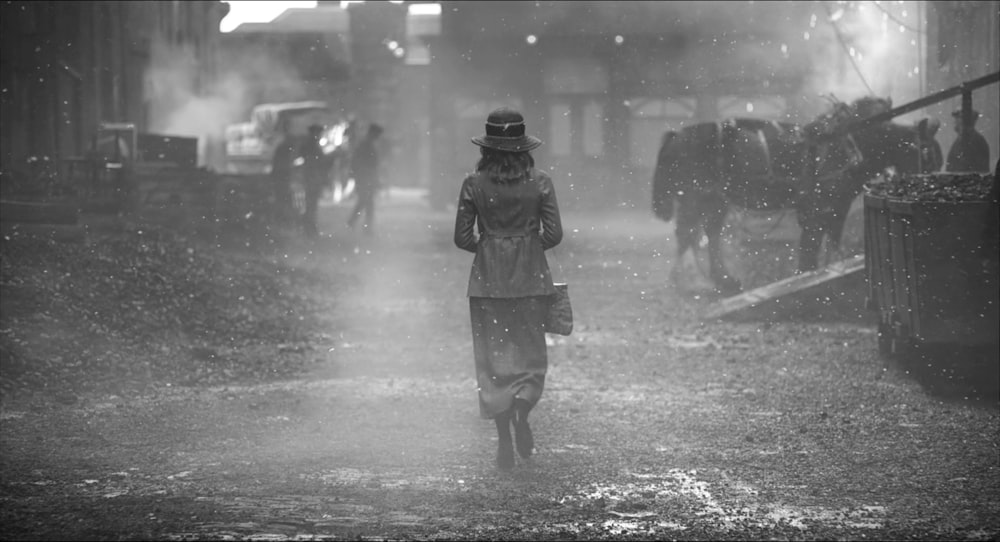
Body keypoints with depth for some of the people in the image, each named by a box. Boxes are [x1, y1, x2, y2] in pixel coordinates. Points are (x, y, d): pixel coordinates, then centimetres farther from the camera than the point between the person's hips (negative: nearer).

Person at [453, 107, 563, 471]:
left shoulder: (474, 184, -5)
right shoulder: (539, 183, -5)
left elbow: (462, 238, -3)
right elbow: (553, 234, -5)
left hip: (488, 278, 0)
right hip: (531, 277, 0)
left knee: (493, 357, 7)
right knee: (530, 352, 13)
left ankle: (505, 442, 3)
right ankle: (523, 403, -16)